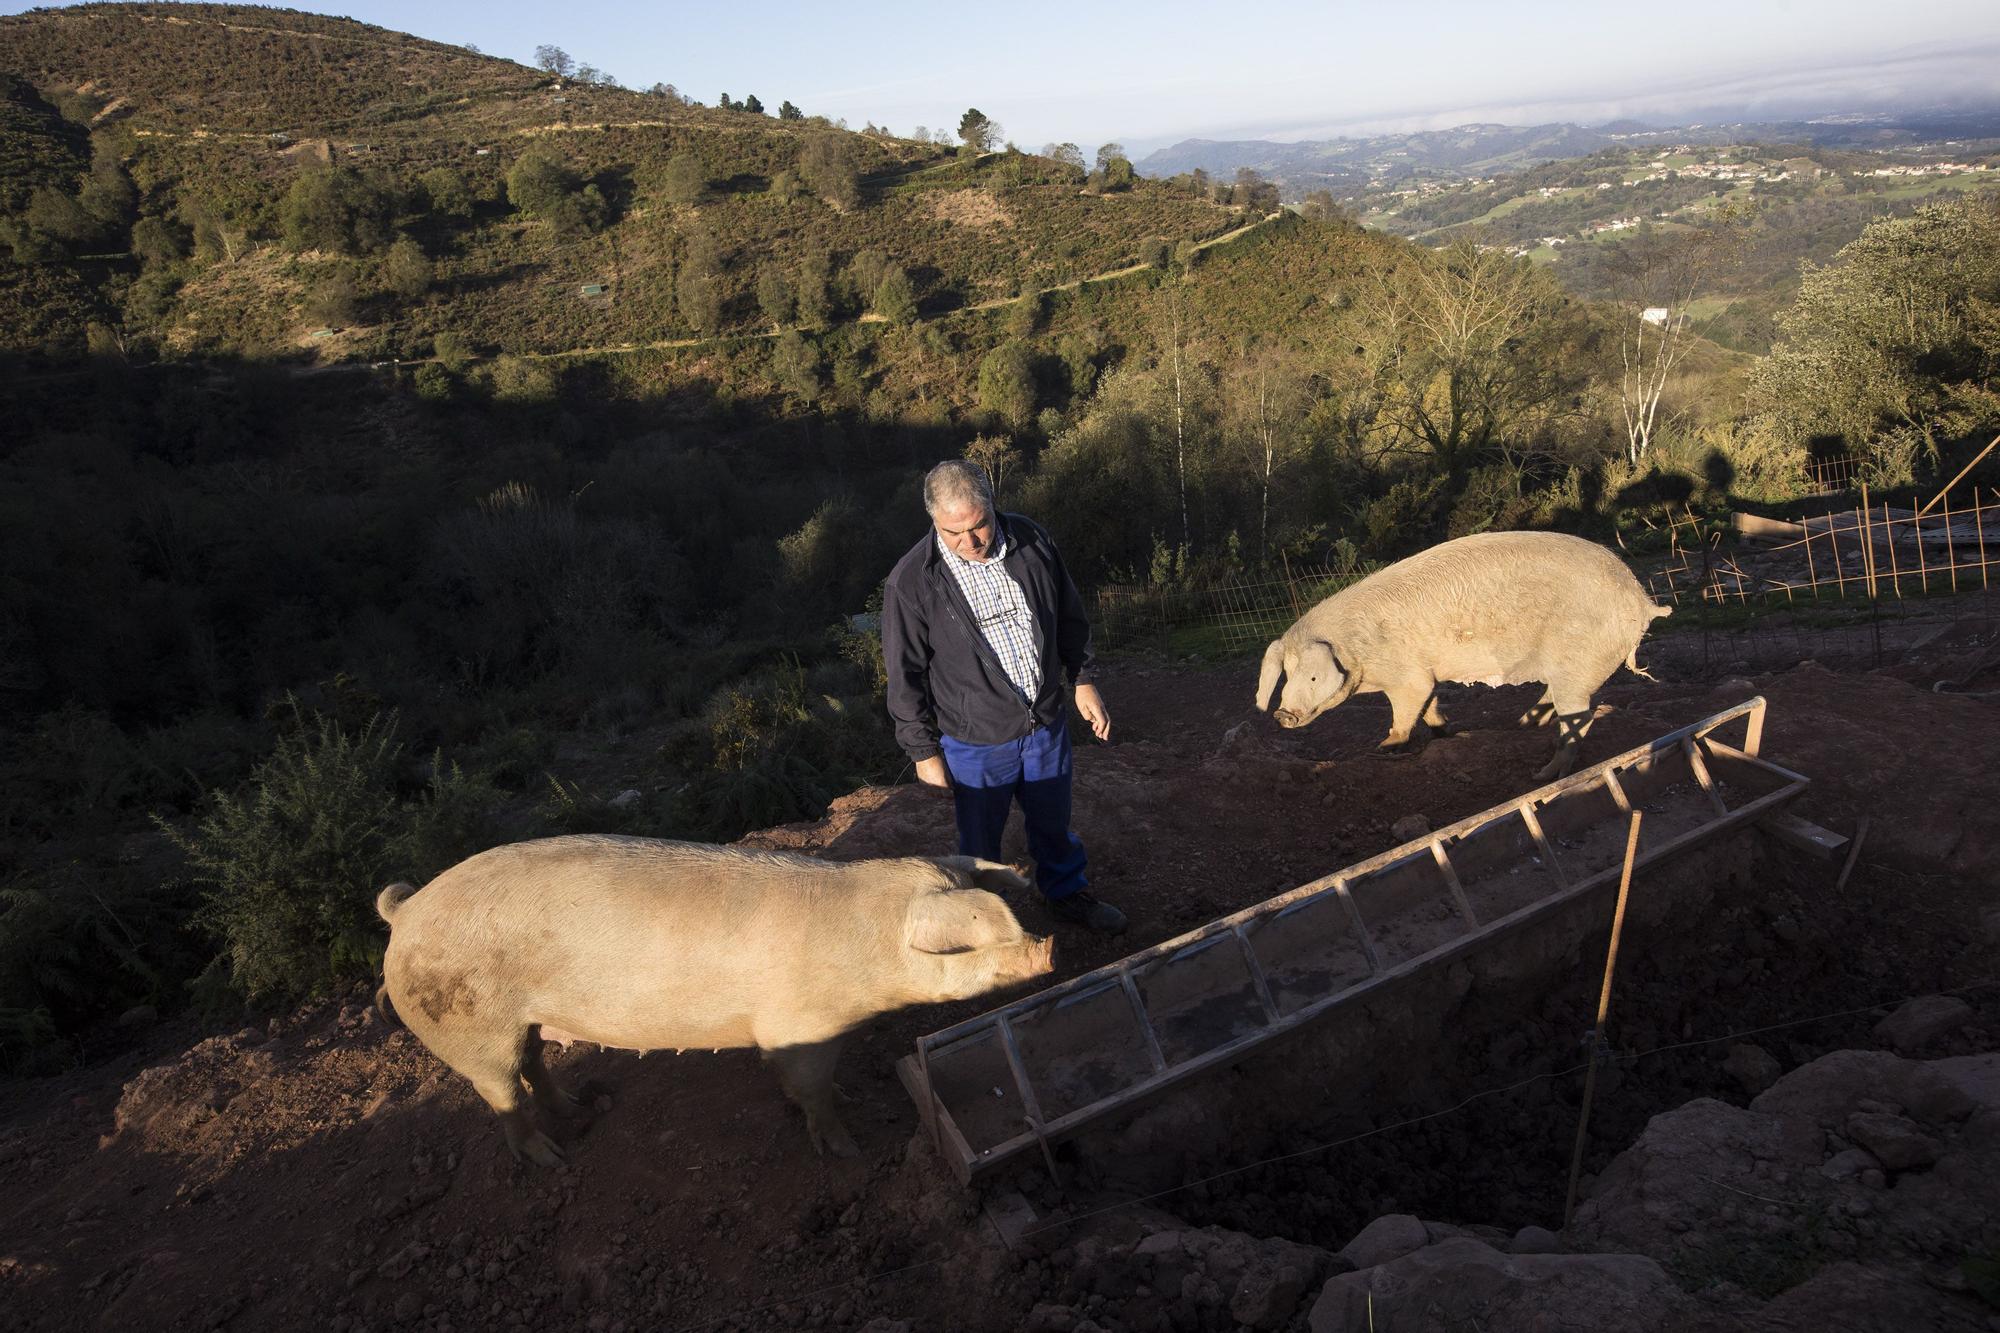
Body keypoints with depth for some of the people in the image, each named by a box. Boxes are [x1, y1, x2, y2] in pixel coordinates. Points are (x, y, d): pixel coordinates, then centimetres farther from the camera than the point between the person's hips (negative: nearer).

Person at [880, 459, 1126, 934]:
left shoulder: (1031, 541, -10)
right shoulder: (911, 583, -21)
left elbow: (1069, 617, 6)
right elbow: (905, 675, -12)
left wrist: (1082, 681, 8)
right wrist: (925, 752, -8)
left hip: (1046, 722, 4)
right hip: (975, 740, -3)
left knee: (1053, 822, 25)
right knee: (980, 841, 15)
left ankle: (1068, 893, 51)